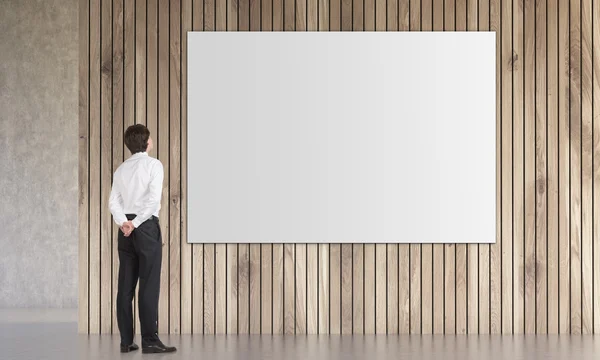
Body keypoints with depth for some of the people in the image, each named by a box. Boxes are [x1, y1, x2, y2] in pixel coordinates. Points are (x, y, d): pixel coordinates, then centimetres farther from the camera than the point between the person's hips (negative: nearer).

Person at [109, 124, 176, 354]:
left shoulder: (121, 169, 14)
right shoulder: (153, 164, -3)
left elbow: (114, 202, 4)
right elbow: (153, 199, -15)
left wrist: (123, 222, -8)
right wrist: (136, 224, -13)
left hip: (125, 229, 6)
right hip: (146, 226, -6)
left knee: (126, 285, 5)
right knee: (149, 285, -5)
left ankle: (126, 341, 6)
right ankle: (150, 340, -7)